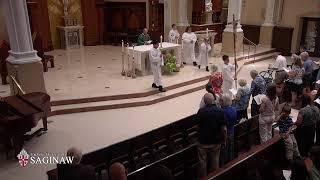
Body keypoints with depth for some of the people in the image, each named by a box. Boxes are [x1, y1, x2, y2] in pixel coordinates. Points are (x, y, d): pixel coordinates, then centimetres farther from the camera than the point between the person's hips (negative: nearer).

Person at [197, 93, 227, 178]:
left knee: (203, 162, 17)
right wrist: (224, 140, 1)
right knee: (215, 161, 21)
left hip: (203, 141, -1)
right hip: (216, 141, 1)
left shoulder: (201, 111, -17)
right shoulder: (220, 111, -16)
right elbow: (224, 129, -14)